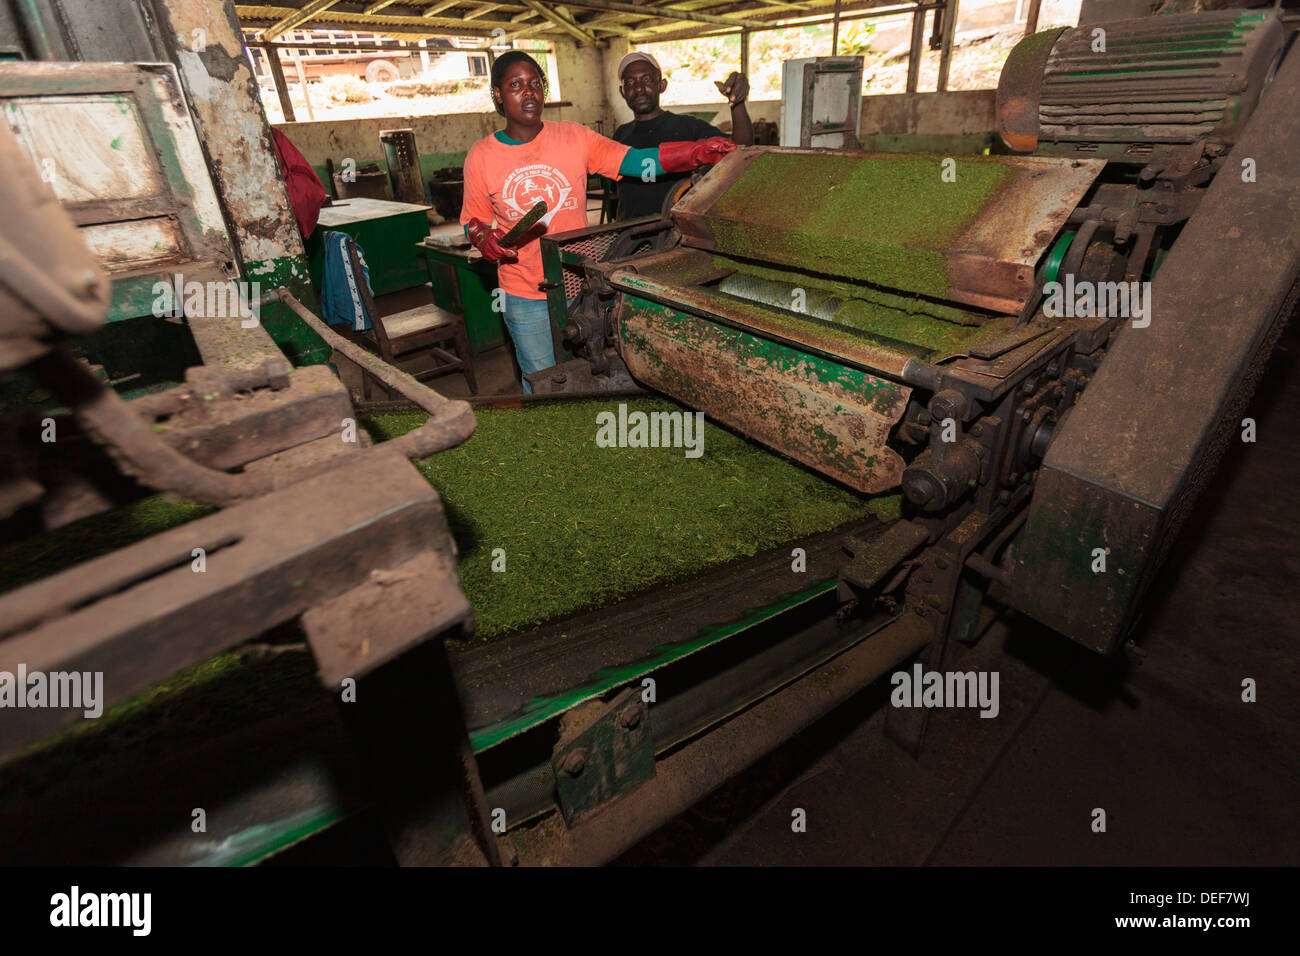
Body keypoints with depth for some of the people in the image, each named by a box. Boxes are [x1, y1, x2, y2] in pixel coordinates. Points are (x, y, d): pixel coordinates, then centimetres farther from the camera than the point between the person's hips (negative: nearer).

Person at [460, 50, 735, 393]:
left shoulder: (574, 138, -3)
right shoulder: (481, 156, -2)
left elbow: (634, 160, -14)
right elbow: (473, 219, 7)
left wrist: (698, 152, -27)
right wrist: (485, 240, -16)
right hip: (524, 297, -1)